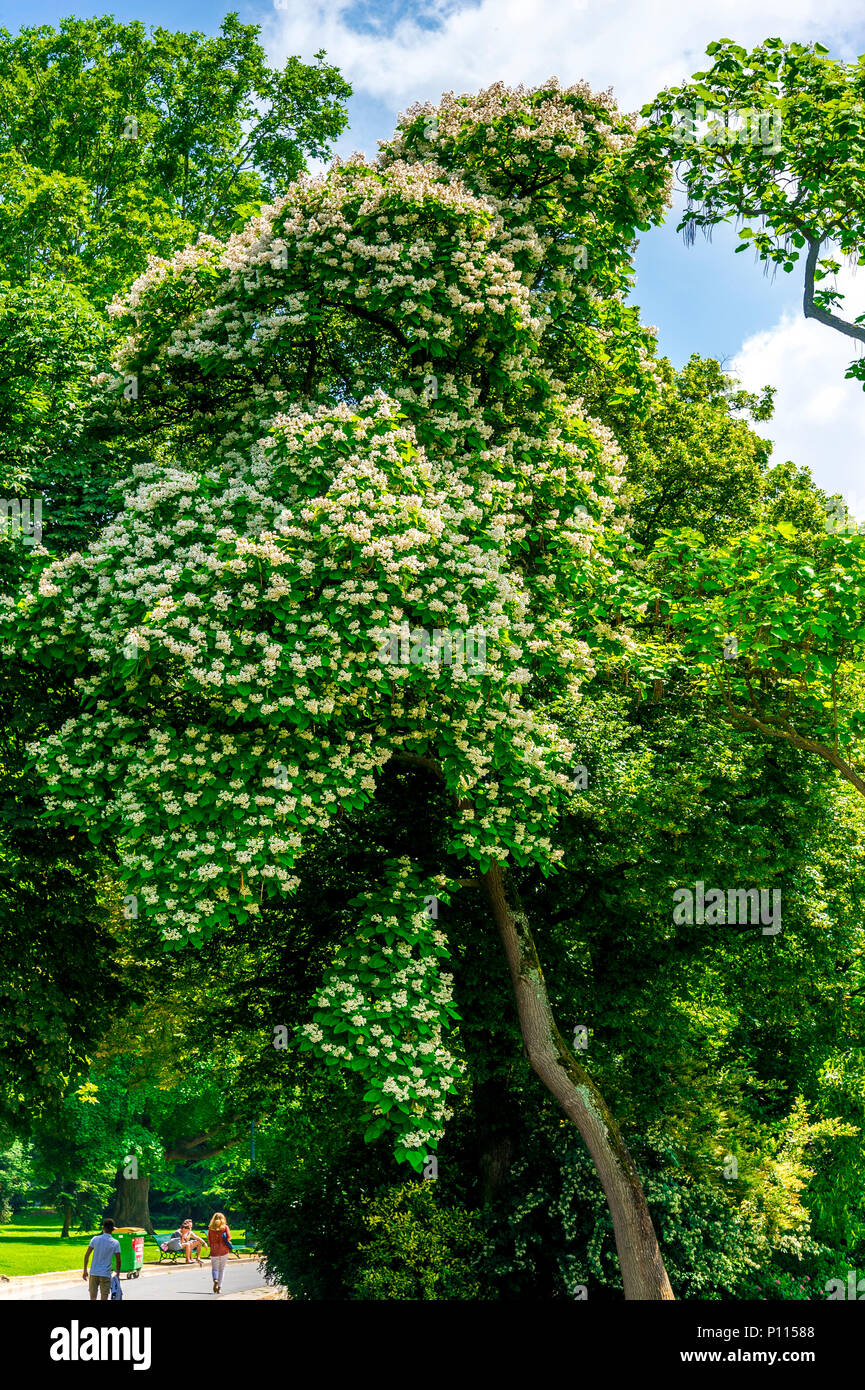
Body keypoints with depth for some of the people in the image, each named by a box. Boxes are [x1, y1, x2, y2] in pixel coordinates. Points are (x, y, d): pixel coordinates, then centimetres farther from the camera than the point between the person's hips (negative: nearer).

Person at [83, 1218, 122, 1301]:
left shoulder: (95, 1239, -2)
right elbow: (118, 1260, -5)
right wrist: (118, 1273, 7)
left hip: (94, 1273, 1)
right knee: (104, 1298, 5)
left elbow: (86, 1255, 0)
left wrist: (85, 1270, 8)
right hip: (106, 1274, -1)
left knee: (92, 1298, 7)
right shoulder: (115, 1243, -5)